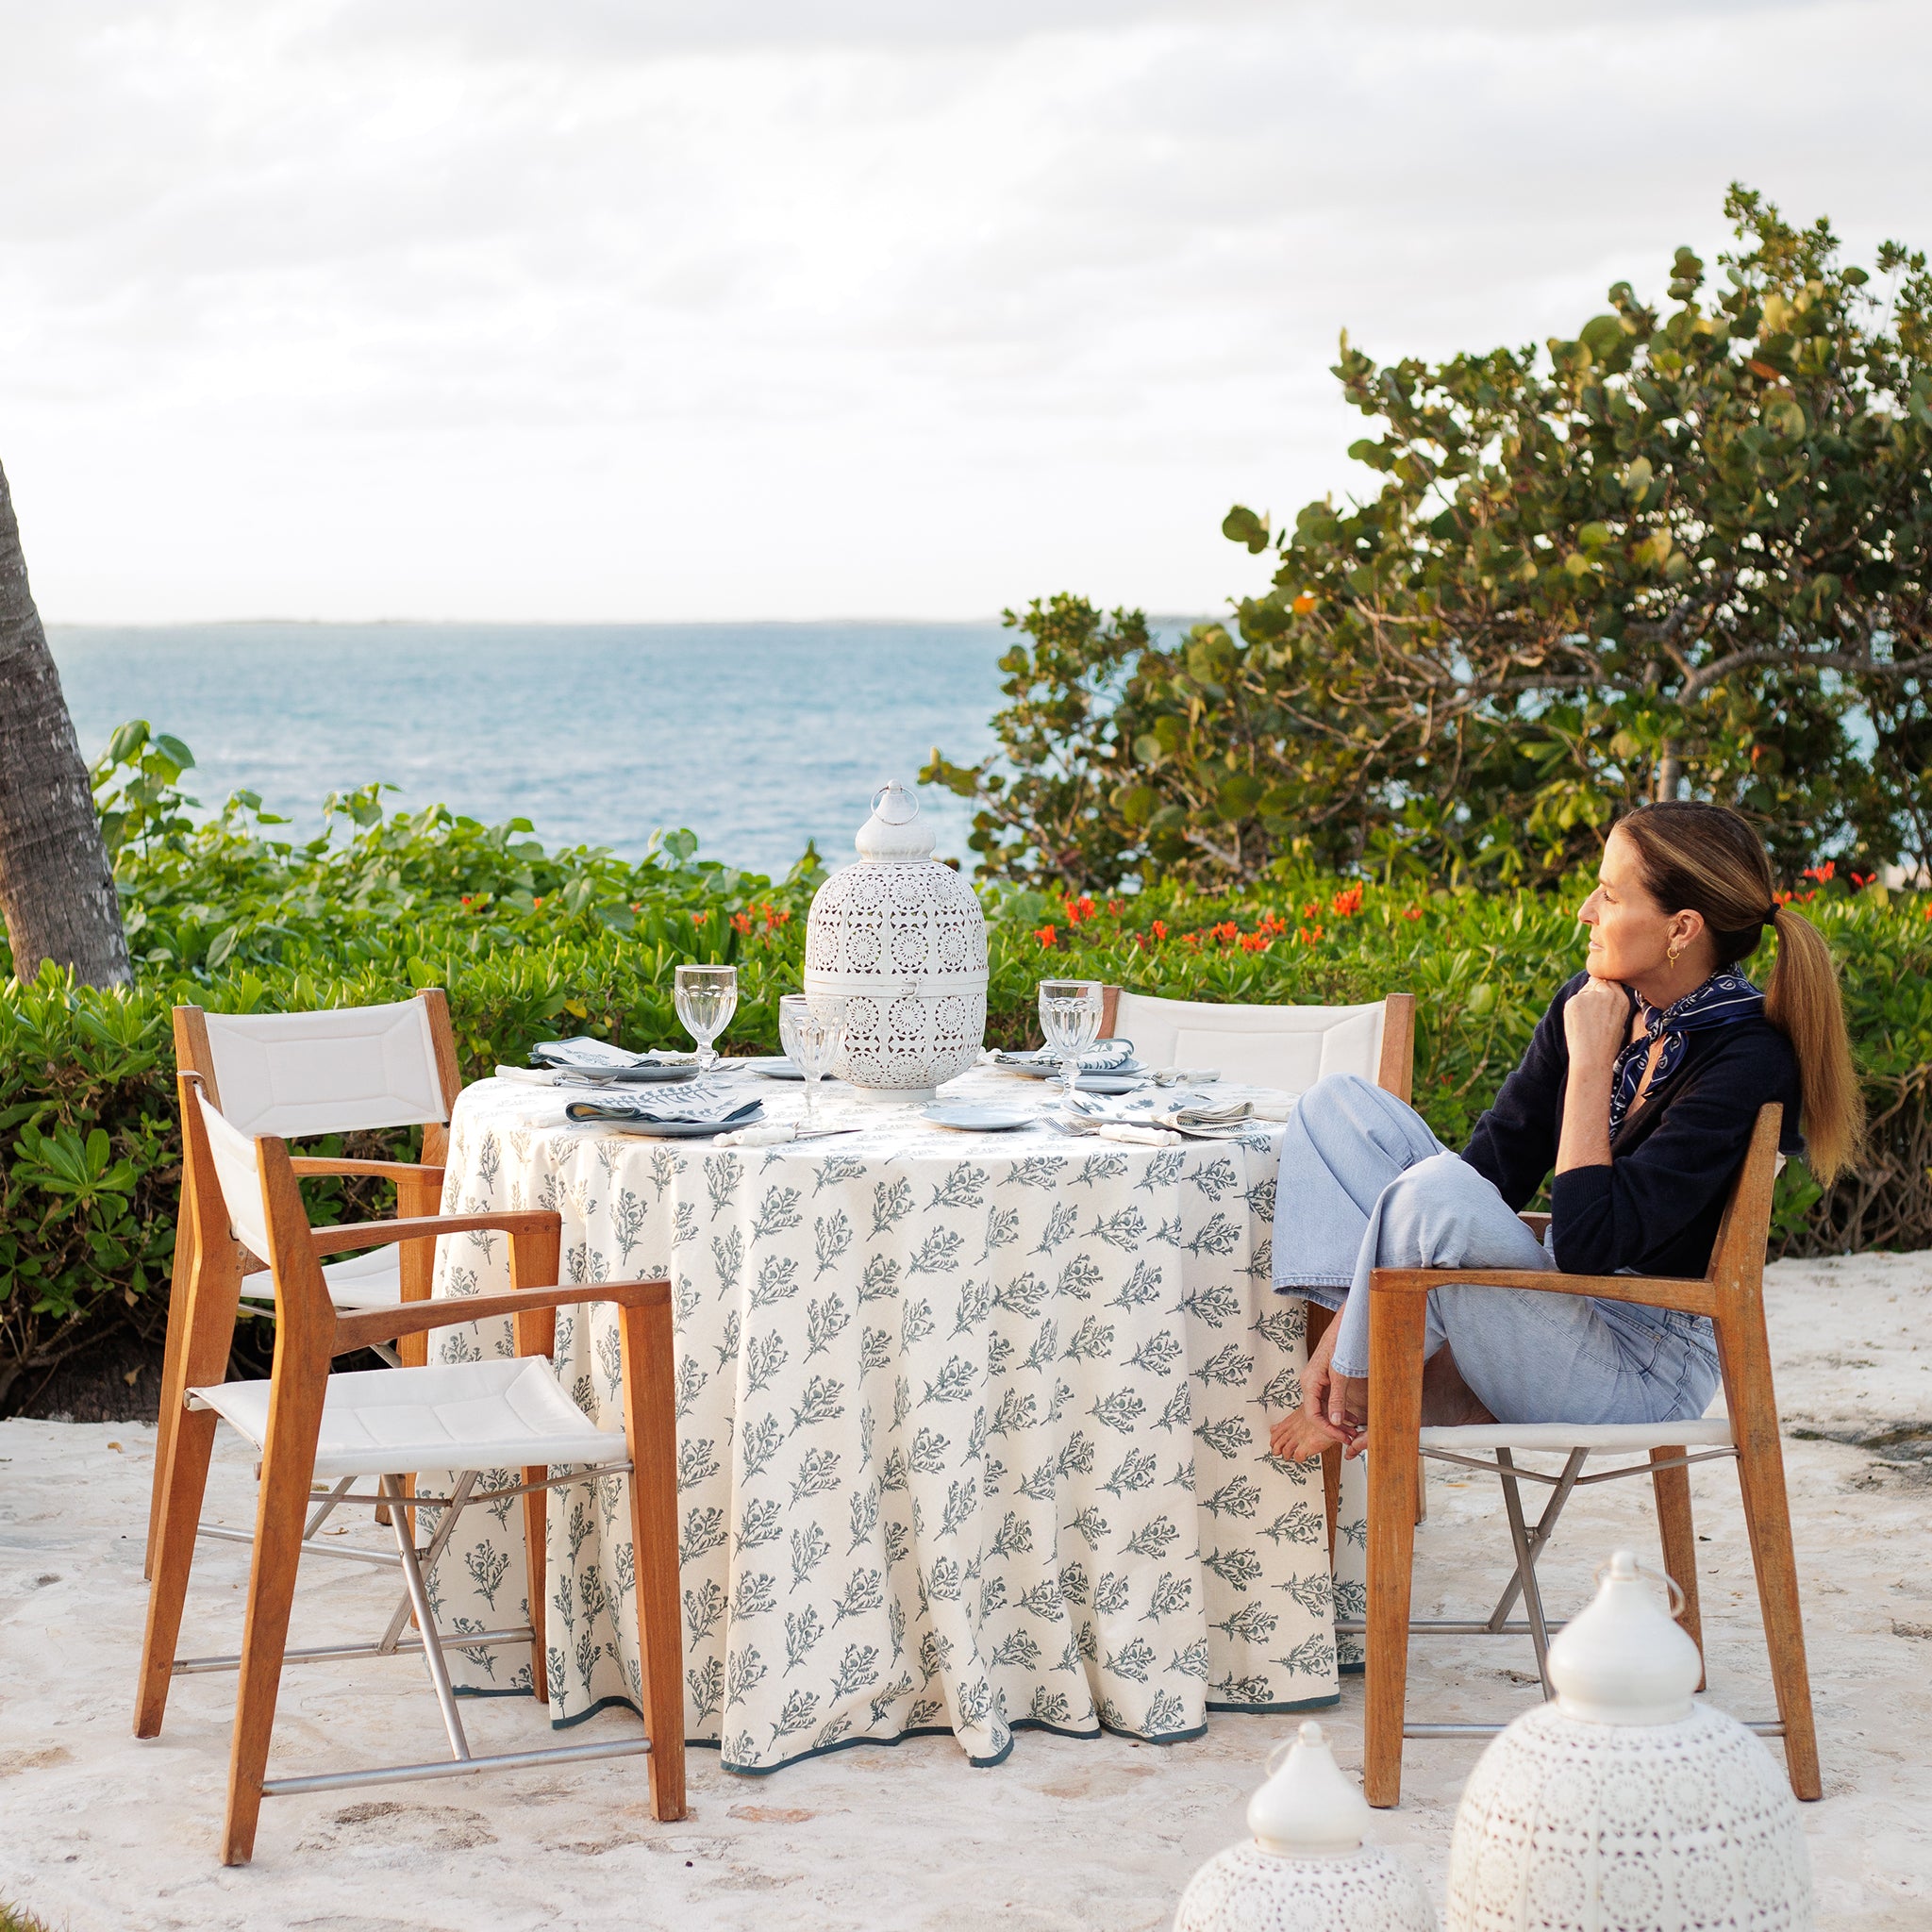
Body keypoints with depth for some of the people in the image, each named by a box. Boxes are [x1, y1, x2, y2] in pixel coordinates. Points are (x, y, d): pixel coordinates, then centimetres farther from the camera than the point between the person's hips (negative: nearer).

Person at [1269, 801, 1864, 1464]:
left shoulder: (1749, 1063, -21)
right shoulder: (1597, 996, 2)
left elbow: (1588, 1240, -27)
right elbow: (1497, 1158, 0)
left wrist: (1590, 1059, -20)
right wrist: (1350, 1321, -8)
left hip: (1643, 1369, -9)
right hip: (1559, 1304, 9)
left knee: (1438, 1189, -33)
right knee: (1339, 1103, 2)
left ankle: (1363, 1390, -5)